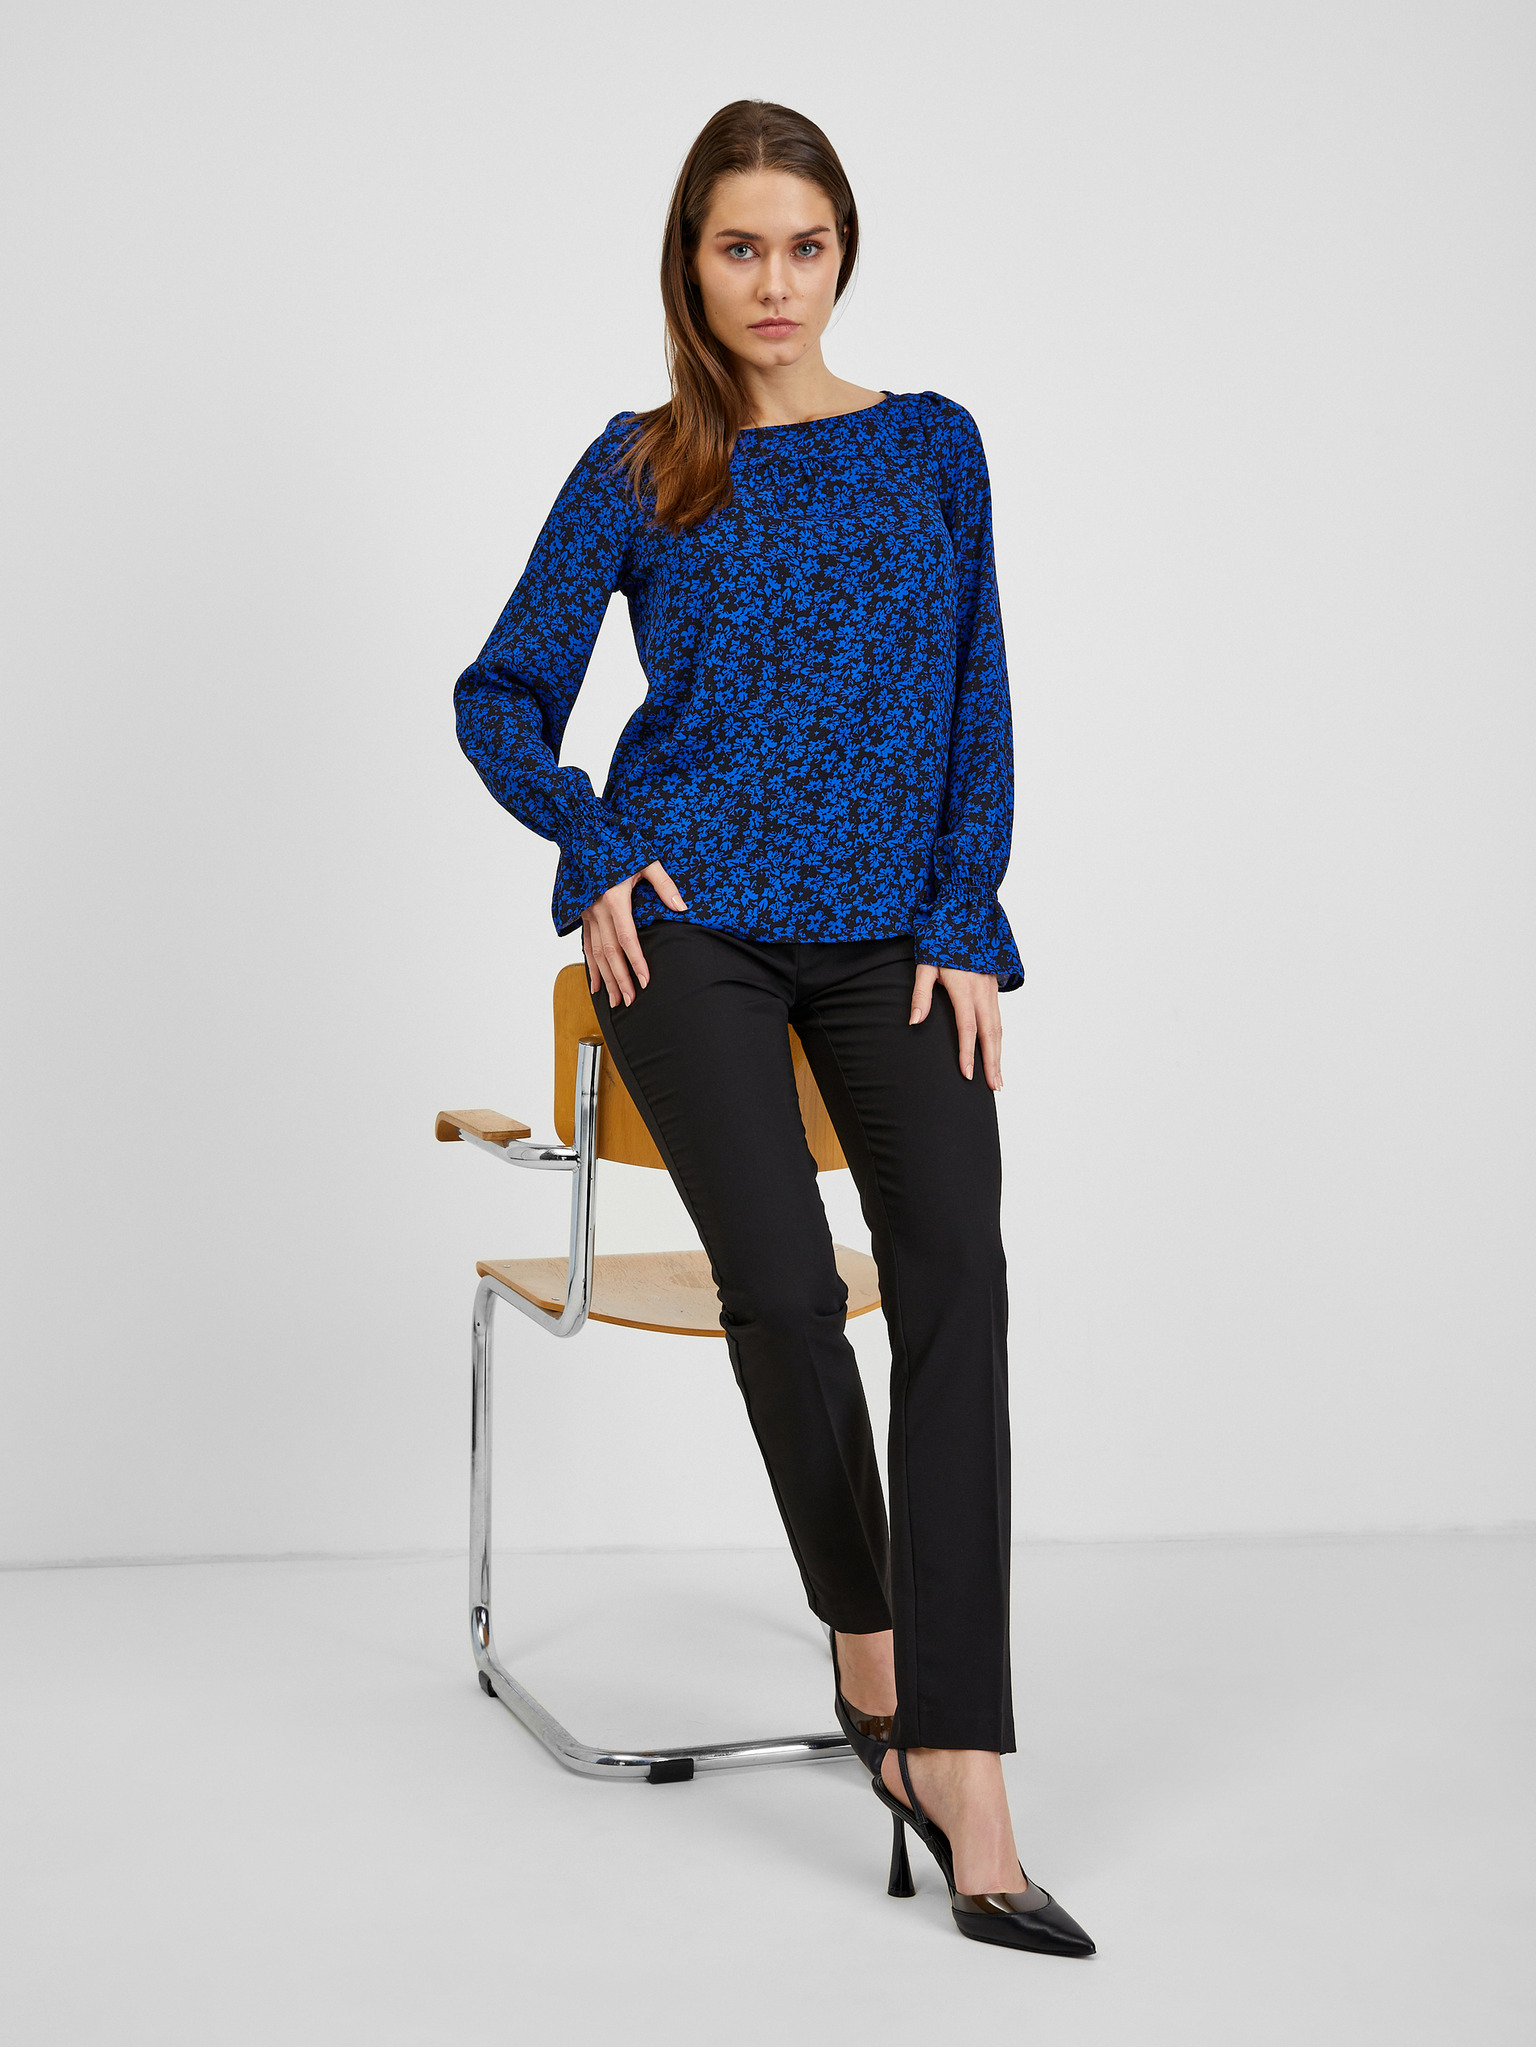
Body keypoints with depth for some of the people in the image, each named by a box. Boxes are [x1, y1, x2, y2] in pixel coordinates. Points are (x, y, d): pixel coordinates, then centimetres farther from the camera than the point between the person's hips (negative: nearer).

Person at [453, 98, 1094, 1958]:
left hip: (893, 931, 1)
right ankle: (865, 1645, 12)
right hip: (692, 926, -1)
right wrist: (594, 852, -4)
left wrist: (965, 928, -2)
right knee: (782, 1285, -15)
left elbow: (977, 704, 9)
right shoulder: (640, 470, 7)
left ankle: (962, 1790, -18)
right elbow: (503, 695, 12)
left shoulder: (931, 445, 10)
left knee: (954, 1274, -17)